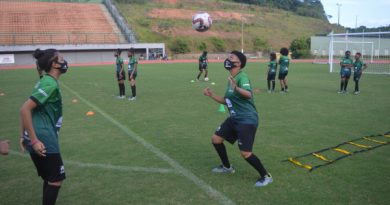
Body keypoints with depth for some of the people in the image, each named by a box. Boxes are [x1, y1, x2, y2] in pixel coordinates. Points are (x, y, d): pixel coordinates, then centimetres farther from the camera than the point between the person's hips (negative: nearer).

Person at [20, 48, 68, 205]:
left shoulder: (44, 81, 13)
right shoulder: (51, 84, -15)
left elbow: (27, 108, 18)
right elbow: (25, 109, -23)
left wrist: (24, 135, 19)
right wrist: (35, 140, -21)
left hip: (40, 138, 9)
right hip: (44, 140, -9)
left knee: (50, 178, 20)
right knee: (56, 179, 3)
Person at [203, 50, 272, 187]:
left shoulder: (242, 77, -17)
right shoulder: (231, 79, 12)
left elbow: (249, 94, -37)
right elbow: (226, 101, 22)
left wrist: (236, 88, -56)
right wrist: (211, 95, 13)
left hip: (247, 120, -10)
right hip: (235, 118, 10)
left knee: (245, 153, -13)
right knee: (216, 139, 13)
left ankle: (266, 176, 8)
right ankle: (227, 167, 32)